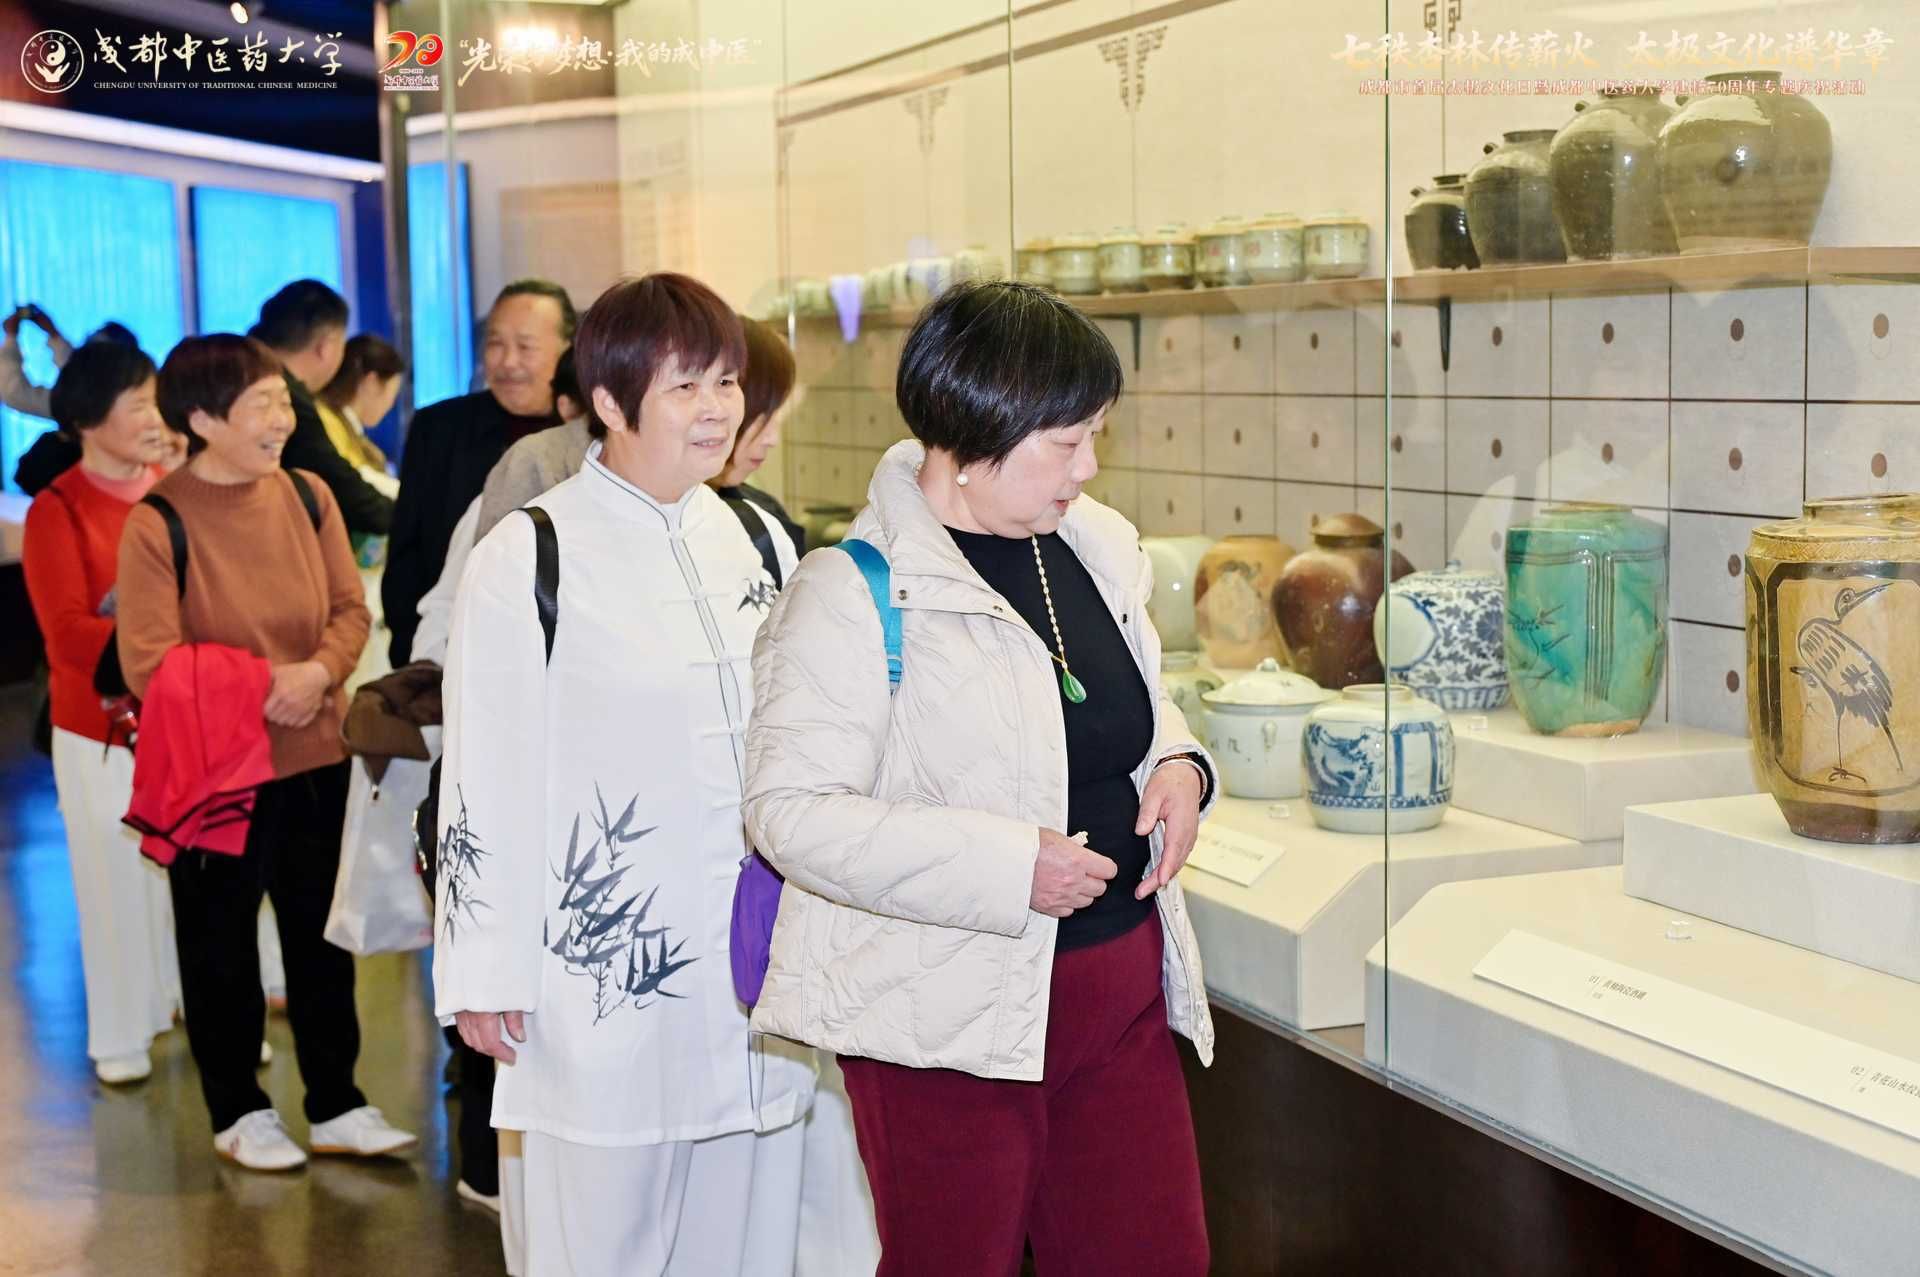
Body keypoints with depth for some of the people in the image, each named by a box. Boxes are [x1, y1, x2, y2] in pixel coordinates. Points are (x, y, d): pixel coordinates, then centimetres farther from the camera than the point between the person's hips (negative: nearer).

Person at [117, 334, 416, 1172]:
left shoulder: (307, 496, 0)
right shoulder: (156, 524, -14)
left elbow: (350, 609, 4)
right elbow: (148, 665, -15)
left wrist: (319, 672, -15)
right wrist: (262, 685, -17)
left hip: (316, 756, 4)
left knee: (323, 936, 13)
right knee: (220, 943, 10)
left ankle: (336, 1105, 26)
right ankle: (238, 1111, 27)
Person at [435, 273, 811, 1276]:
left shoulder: (755, 537, 8)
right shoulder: (530, 558, -10)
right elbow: (486, 778, -9)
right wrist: (485, 976, -8)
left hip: (758, 964, 5)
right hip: (609, 975, -5)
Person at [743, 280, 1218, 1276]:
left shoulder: (1098, 547, 7)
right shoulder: (853, 596, -15)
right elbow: (792, 811, -19)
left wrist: (1178, 765, 0)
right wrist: (1007, 867, -23)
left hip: (1121, 983, 7)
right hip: (948, 1011, -6)